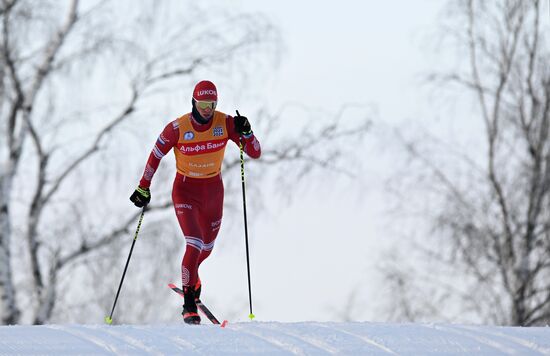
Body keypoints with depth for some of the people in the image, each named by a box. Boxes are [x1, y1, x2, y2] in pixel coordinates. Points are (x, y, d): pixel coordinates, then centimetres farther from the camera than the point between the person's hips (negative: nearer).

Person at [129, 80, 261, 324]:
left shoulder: (225, 123, -14)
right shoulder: (178, 128, -19)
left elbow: (255, 153, -14)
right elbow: (156, 156, -5)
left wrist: (246, 133, -33)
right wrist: (143, 188, -3)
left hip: (213, 190, 4)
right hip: (185, 191, -4)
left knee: (207, 247, 20)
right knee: (195, 244, -20)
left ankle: (189, 278, 53)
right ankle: (189, 304, -10)